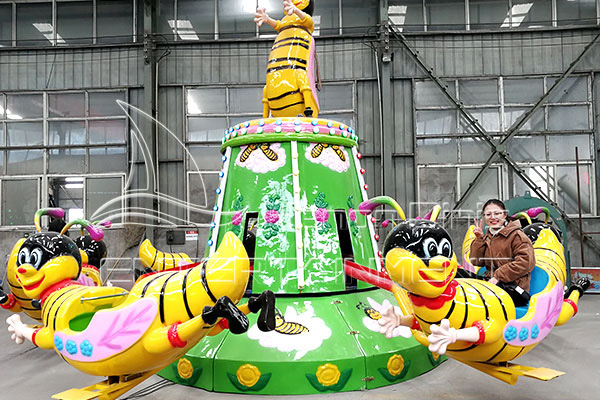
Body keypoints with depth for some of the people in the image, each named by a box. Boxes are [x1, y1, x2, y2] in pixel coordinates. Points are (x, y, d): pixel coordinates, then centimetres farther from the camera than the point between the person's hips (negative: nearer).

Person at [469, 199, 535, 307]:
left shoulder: (517, 235, -5)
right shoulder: (487, 237, 15)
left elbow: (525, 262, -17)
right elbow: (476, 262, 11)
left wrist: (498, 276, -19)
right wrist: (479, 239, 0)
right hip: (491, 282, 7)